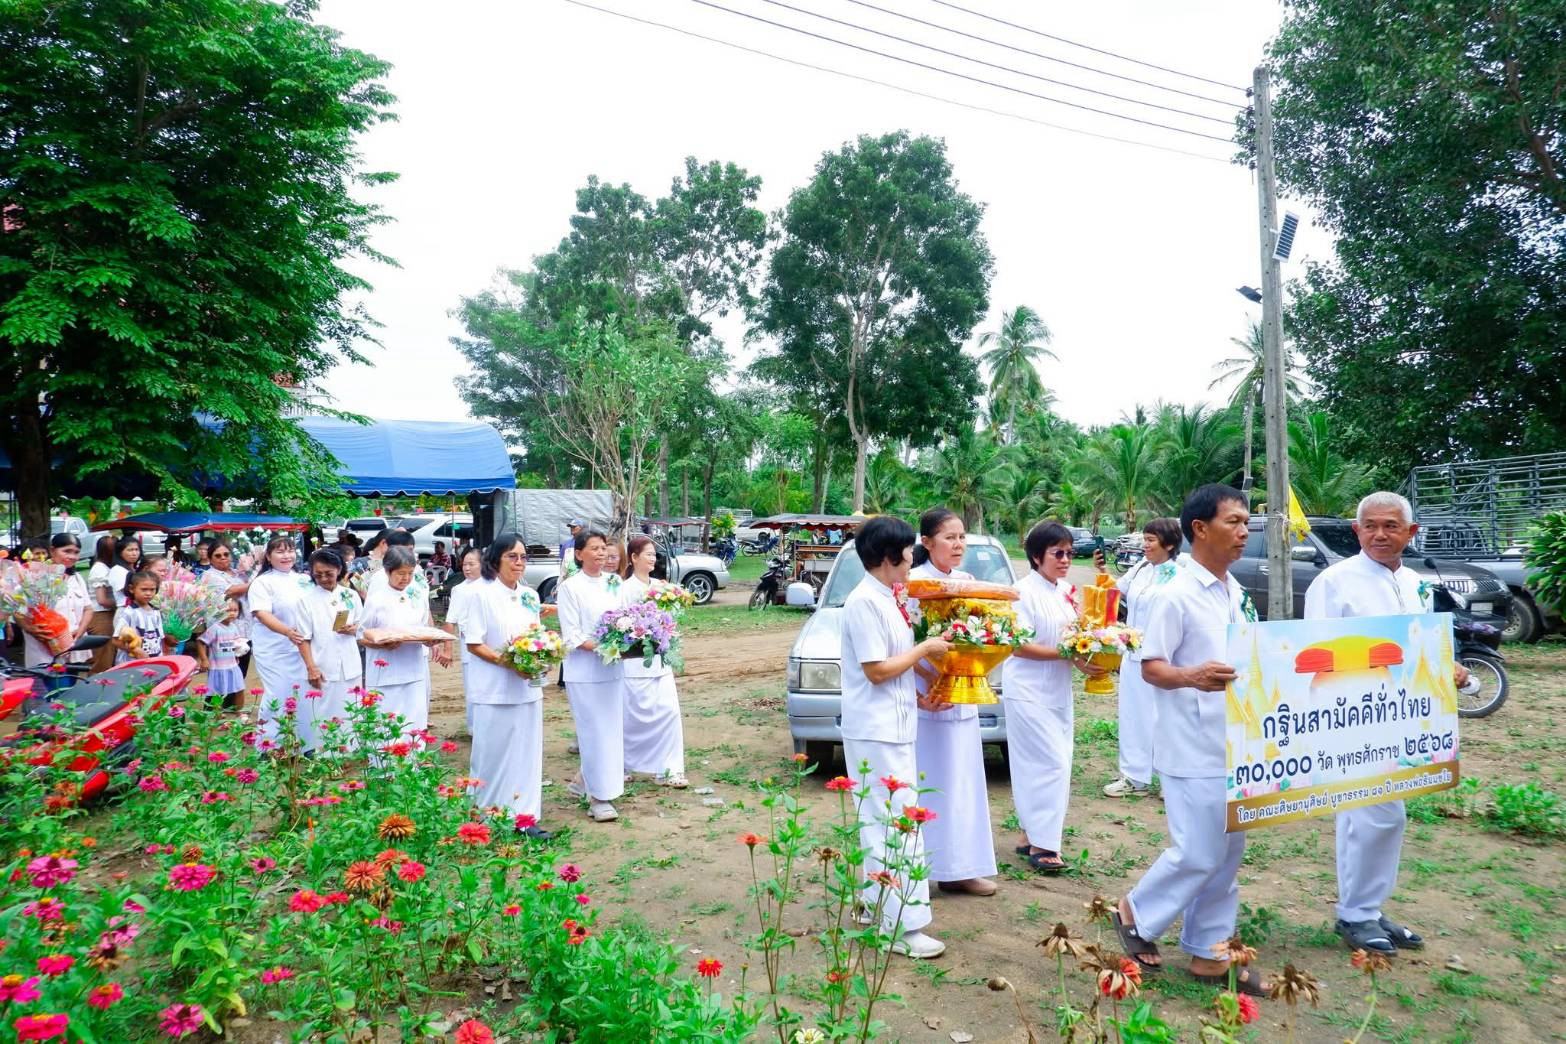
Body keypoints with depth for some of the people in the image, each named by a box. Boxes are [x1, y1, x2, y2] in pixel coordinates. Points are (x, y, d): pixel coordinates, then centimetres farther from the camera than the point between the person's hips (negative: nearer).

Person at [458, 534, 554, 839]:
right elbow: (474, 644, -9)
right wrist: (507, 662, -20)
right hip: (494, 689, -5)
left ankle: (524, 816, 14)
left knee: (527, 753, 7)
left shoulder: (530, 596, 11)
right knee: (494, 754, 2)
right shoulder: (480, 593, -6)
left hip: (527, 687, 6)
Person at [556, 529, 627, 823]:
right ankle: (598, 797, 8)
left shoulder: (613, 582, 9)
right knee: (595, 732, -2)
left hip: (613, 668, 6)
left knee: (611, 730, 11)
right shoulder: (570, 587, -7)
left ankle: (583, 781, 31)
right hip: (584, 670, -6)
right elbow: (571, 636, -10)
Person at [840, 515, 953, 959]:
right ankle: (900, 926, -1)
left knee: (885, 823, 18)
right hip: (876, 733, -10)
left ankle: (881, 906, 30)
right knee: (893, 826, -7)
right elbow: (877, 670, -19)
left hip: (894, 727, 10)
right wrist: (925, 648, -10)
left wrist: (917, 692, 12)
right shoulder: (865, 603, -18)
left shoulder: (885, 599, 11)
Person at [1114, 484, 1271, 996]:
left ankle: (1209, 953, 26)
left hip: (1236, 746, 8)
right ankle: (1136, 912, 21)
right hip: (1194, 750, -8)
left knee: (1227, 853, 13)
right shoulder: (1176, 595, -14)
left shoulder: (1237, 593, 11)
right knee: (1197, 855, -3)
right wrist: (1191, 677, -34)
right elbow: (1150, 667, -16)